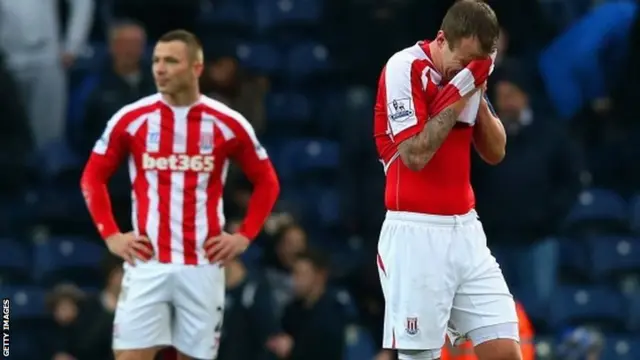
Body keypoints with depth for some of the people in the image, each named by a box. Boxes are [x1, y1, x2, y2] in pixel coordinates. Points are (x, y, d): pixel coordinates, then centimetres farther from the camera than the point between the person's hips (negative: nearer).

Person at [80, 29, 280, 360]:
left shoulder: (227, 124, 0)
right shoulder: (131, 119, 0)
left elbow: (267, 182, 11)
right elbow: (92, 178, 10)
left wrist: (244, 237, 1)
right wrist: (111, 236, 0)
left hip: (203, 265, 0)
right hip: (147, 263, 0)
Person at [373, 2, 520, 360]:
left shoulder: (464, 72, 10)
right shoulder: (405, 68, -11)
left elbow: (495, 152, 13)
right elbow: (414, 155, -19)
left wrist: (477, 96, -2)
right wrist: (458, 94, -16)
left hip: (467, 232, 7)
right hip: (417, 236, -7)